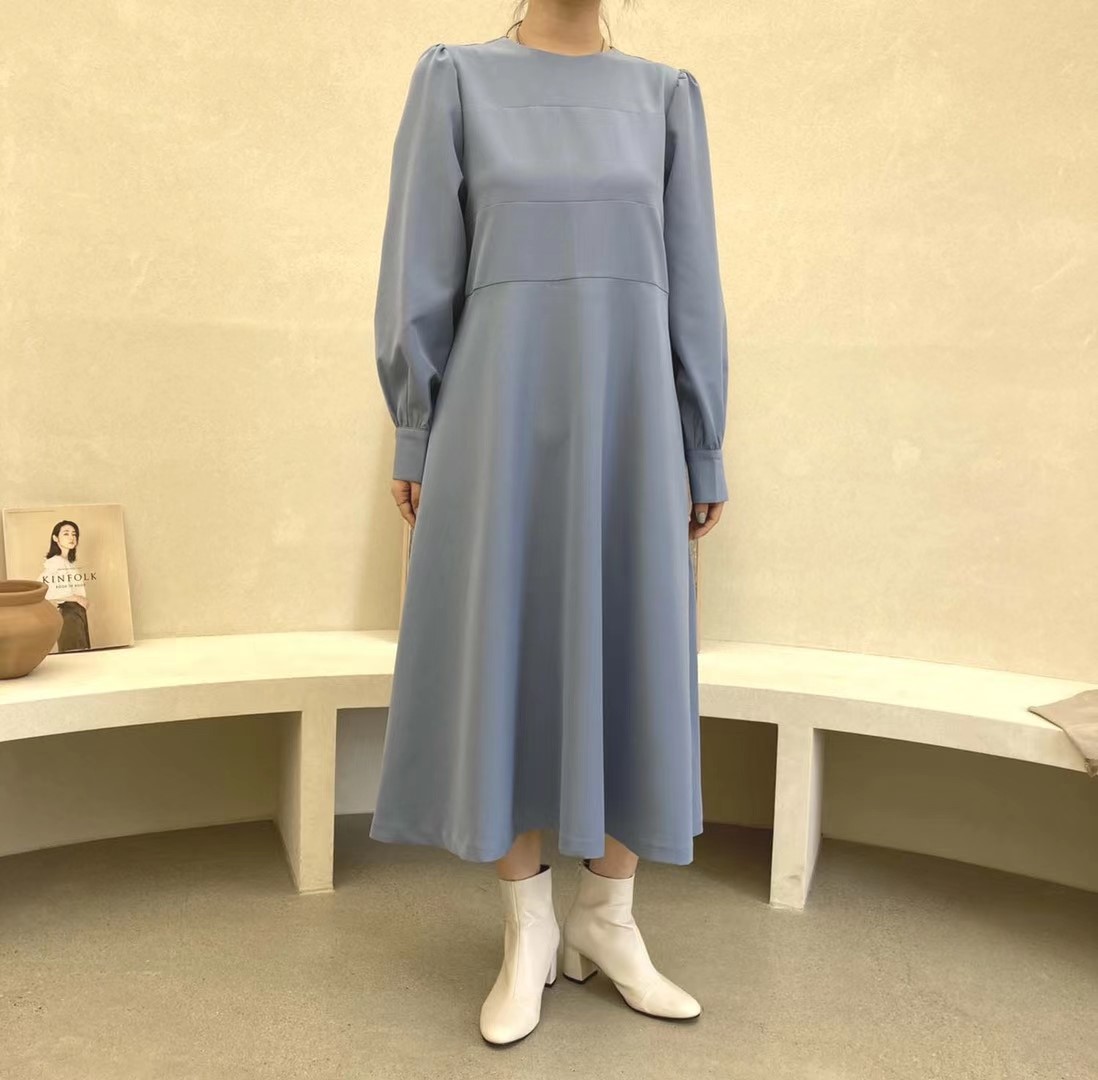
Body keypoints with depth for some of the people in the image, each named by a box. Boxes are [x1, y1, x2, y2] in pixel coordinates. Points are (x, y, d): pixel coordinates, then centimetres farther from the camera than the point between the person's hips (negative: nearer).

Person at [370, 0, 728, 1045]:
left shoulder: (664, 95, 12)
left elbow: (691, 284, 9)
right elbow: (420, 269, 3)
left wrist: (702, 454, 7)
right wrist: (415, 439, -1)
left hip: (626, 420, 2)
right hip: (503, 417, -2)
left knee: (632, 667, 3)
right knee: (503, 662, 0)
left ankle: (606, 920, 21)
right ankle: (528, 929, 17)